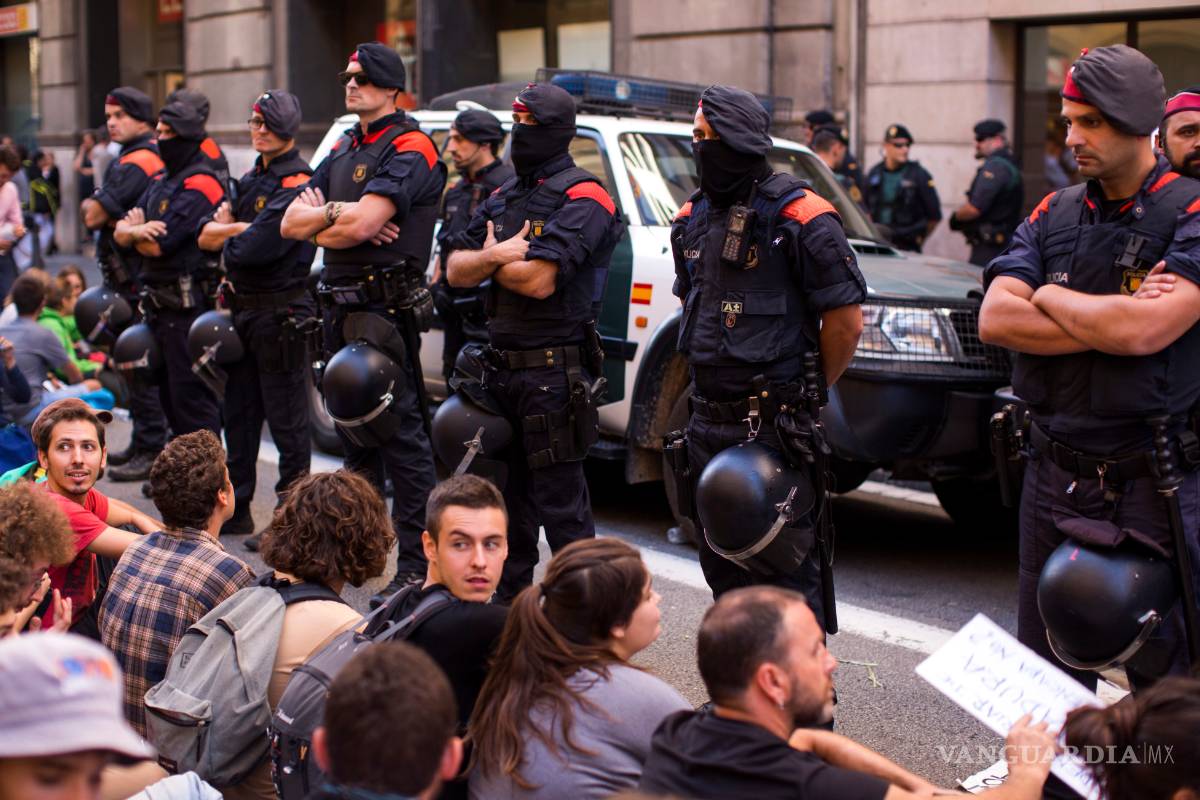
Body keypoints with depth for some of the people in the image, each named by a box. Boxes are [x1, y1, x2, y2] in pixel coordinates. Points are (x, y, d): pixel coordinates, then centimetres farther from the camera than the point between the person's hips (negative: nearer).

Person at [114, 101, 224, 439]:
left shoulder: (199, 185, -13)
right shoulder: (160, 182, 17)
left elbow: (158, 245, -19)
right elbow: (120, 233, 10)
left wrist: (133, 230, 2)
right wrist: (137, 230, -14)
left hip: (188, 306, -10)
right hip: (159, 304, 10)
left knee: (190, 396, -7)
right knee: (169, 395, 16)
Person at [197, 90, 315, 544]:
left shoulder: (296, 183, -14)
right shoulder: (251, 179, 16)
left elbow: (254, 249, -23)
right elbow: (206, 235, 9)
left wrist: (227, 238, -2)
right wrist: (241, 227, -11)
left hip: (281, 314, -9)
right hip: (243, 309, 9)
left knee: (287, 421, -1)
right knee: (239, 412, 16)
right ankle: (235, 509, 27)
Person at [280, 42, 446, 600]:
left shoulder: (408, 150, -10)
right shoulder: (343, 151, 18)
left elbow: (363, 223, -24)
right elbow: (290, 223, 11)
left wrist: (317, 222, -4)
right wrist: (335, 214, -8)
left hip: (387, 310, -9)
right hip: (340, 308, 9)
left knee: (399, 436, -8)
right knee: (353, 430, 17)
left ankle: (416, 567, -5)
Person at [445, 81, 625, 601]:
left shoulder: (581, 198, -10)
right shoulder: (505, 196, 16)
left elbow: (539, 280, -21)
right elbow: (455, 271, 10)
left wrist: (486, 259, -2)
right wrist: (495, 255, -12)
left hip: (553, 374, -8)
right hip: (501, 365, 8)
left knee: (561, 503, -4)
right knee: (509, 492, 17)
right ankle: (509, 596, 29)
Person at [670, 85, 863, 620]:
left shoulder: (797, 217, -12)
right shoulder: (694, 218, 11)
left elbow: (845, 317, -10)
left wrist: (806, 391, -1)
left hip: (775, 426, -7)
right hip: (708, 421, 7)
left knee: (786, 563, -3)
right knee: (720, 565, 15)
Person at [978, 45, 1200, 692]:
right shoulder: (1054, 215, 8)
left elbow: (1143, 330, -24)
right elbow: (994, 320, -4)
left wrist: (1051, 299, -6)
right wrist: (1109, 320, -14)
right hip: (1055, 474, 5)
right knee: (1046, 672, 14)